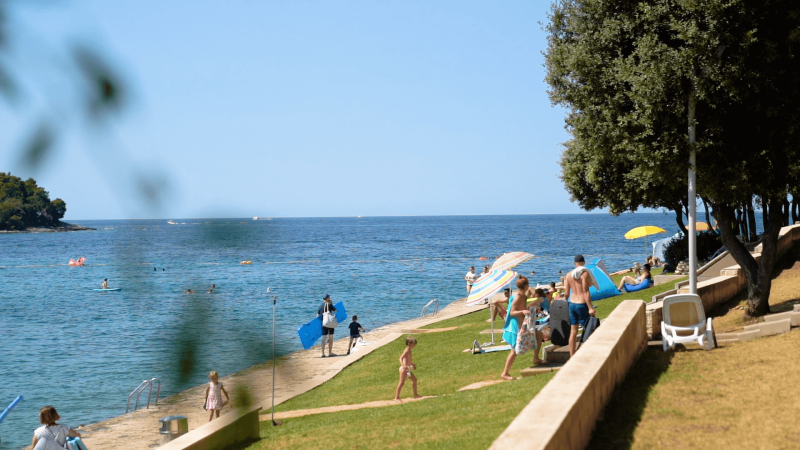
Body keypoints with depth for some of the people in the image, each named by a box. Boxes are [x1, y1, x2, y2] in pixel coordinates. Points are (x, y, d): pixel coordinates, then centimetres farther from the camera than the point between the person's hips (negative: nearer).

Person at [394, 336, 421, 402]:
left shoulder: (409, 350, 14)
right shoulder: (407, 351, -15)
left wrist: (412, 364, 47)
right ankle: (396, 397, -8)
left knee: (414, 380, 17)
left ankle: (415, 395, 28)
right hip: (404, 369, -10)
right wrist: (403, 365, -43)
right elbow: (401, 358, -27)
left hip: (408, 369, 10)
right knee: (402, 383, -10)